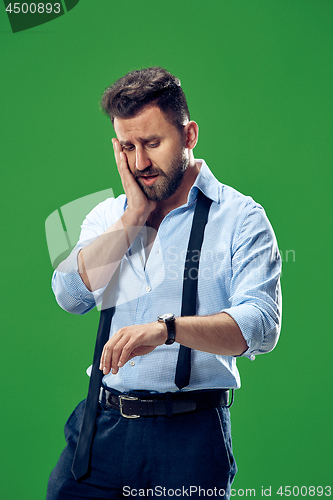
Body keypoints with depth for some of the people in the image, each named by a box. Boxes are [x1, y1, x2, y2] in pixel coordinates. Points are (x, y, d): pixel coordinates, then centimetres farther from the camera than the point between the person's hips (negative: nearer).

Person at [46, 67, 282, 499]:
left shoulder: (239, 217, -2)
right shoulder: (107, 217, 13)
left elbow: (260, 325, -15)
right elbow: (71, 295, -3)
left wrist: (167, 327, -30)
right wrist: (136, 213, -5)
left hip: (191, 435, -3)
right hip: (102, 422, 4)